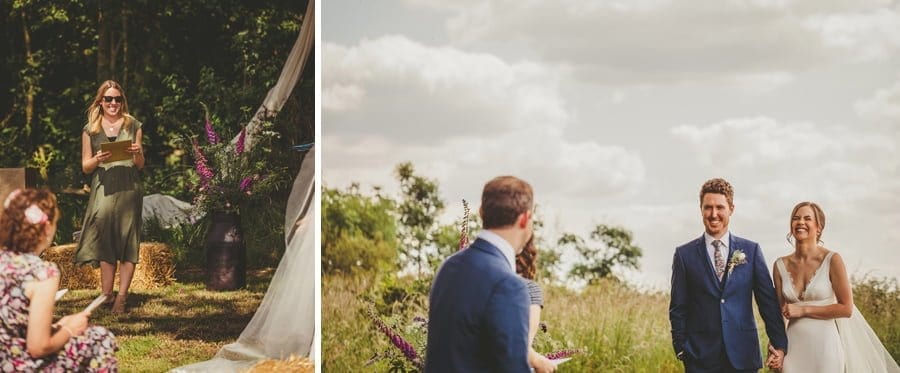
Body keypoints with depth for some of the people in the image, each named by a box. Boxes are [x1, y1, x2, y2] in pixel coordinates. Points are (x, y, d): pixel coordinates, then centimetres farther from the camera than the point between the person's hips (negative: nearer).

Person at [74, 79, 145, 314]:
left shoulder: (133, 126, 12)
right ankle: (107, 295, 2)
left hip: (129, 188, 0)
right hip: (103, 189, 0)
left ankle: (121, 297, -1)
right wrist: (97, 159, -9)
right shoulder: (90, 129, 11)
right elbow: (85, 167, 11)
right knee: (104, 241, -4)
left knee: (127, 242, -3)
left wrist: (137, 154, -7)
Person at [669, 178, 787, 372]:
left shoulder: (751, 250, 7)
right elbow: (678, 308, 4)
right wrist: (681, 349, -2)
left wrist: (779, 343, 1)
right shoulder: (684, 254, 4)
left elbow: (768, 300, 6)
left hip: (743, 355, 1)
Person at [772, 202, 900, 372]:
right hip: (794, 347, 3)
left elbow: (846, 308, -10)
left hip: (825, 344, -3)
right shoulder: (781, 265, 2)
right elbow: (779, 310, 7)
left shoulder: (832, 260, -8)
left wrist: (803, 310, -12)